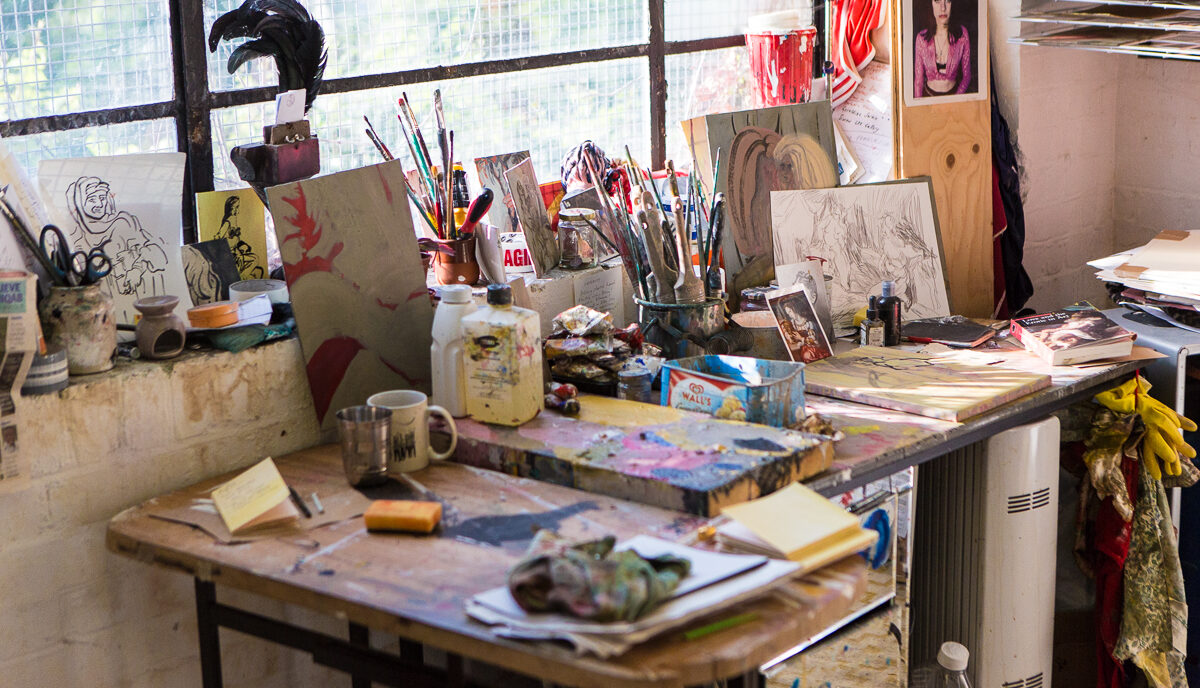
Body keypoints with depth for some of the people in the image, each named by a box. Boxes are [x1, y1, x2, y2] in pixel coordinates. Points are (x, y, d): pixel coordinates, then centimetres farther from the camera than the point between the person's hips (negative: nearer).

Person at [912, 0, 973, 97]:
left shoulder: (962, 33, -6)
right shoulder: (921, 38, -6)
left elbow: (967, 75, 1)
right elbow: (918, 78, 2)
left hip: (954, 93, 0)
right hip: (929, 95, 0)